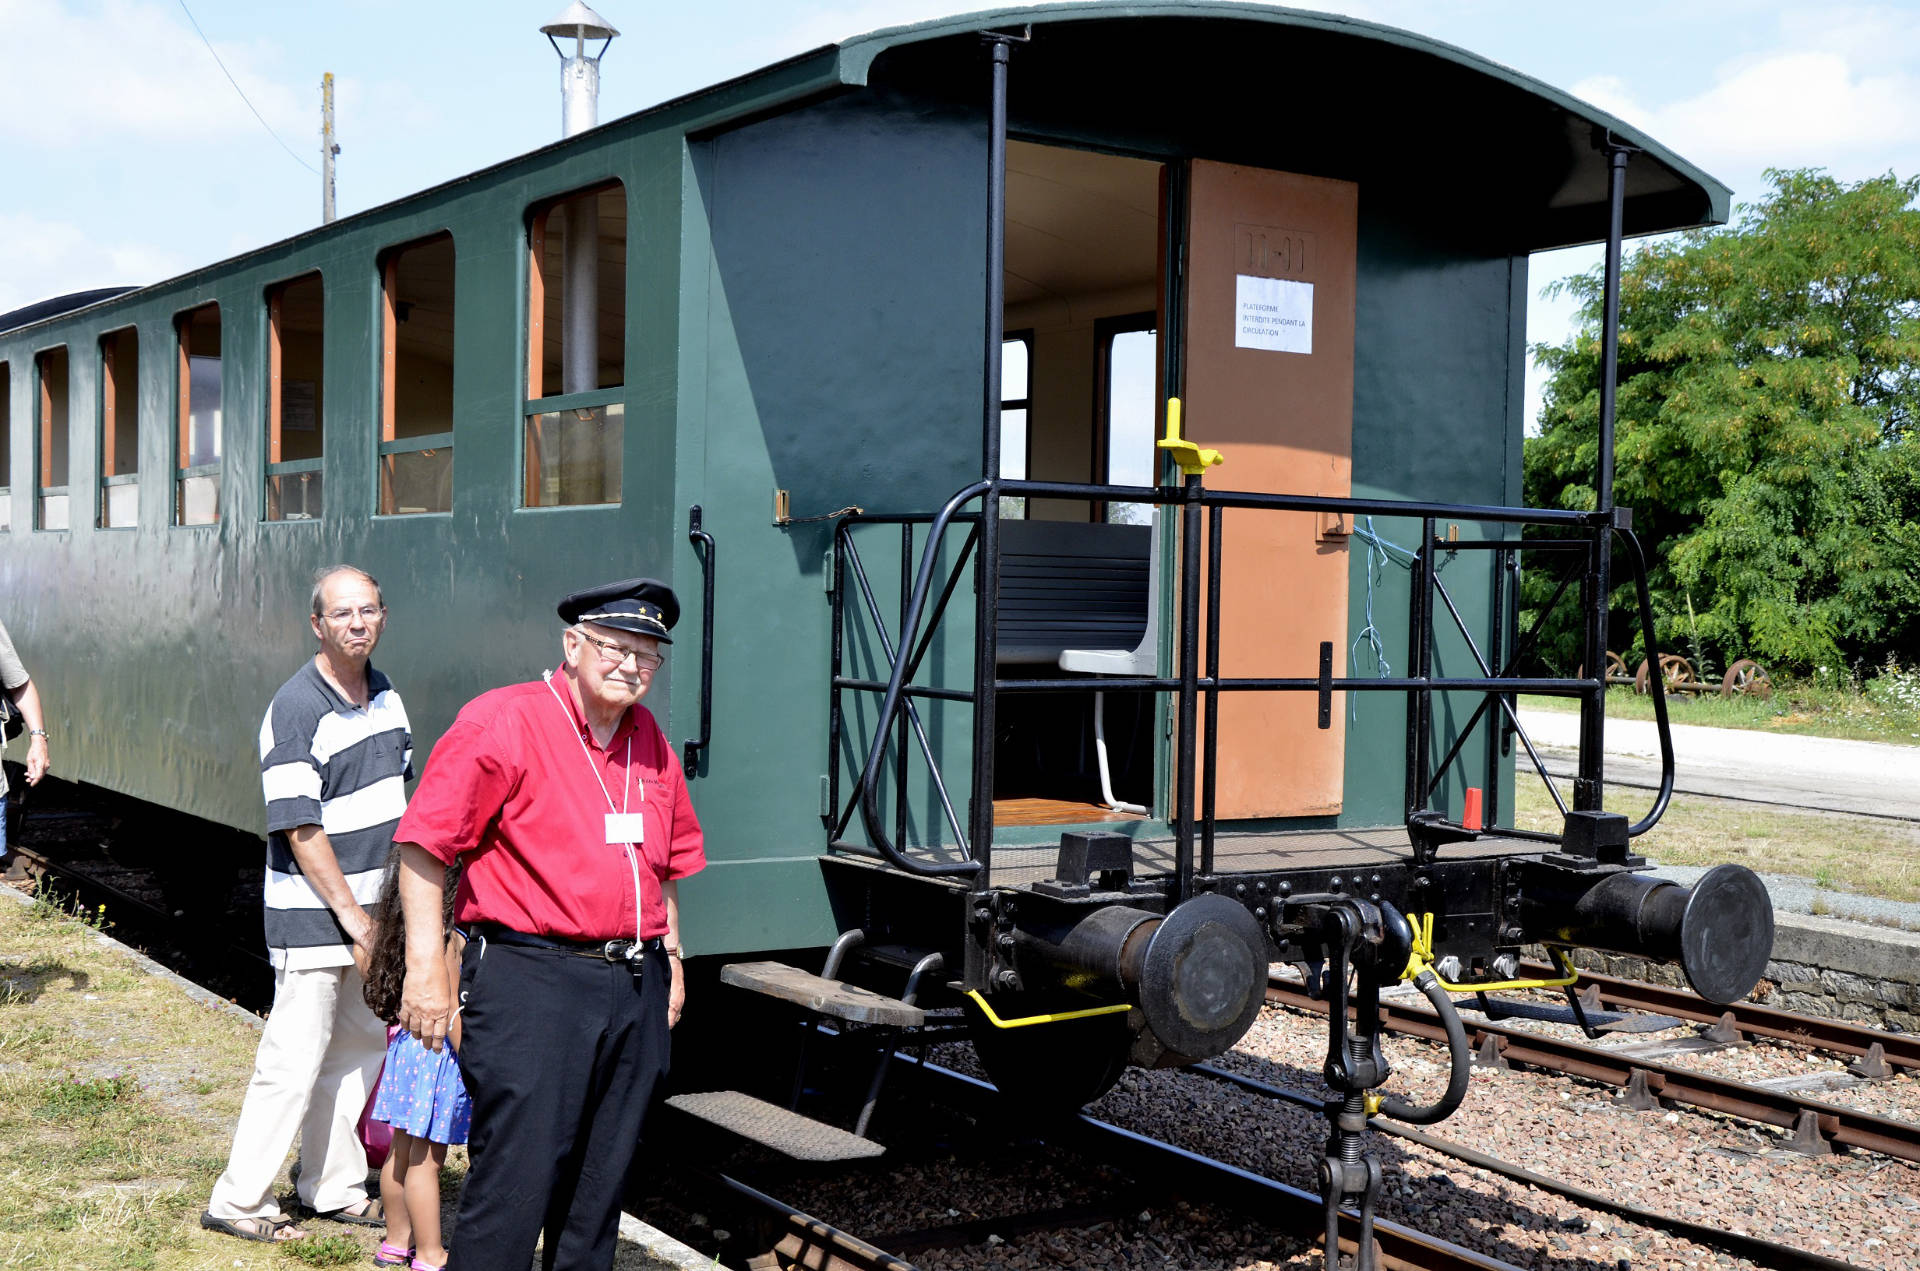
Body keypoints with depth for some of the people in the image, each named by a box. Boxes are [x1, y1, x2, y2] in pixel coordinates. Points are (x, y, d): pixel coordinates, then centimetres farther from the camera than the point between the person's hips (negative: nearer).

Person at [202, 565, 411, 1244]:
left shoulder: (386, 696, 8)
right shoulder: (296, 709, -17)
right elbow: (300, 827, -19)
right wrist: (349, 913, -17)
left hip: (370, 909, 8)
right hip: (313, 915, -8)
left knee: (356, 1051, 15)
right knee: (293, 1060, -4)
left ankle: (333, 1188, 28)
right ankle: (238, 1201, 8)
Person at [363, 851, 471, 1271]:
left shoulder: (397, 930, 5)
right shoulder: (443, 939, -21)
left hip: (407, 1045, 9)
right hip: (437, 1053, -9)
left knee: (401, 1152, 17)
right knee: (426, 1158, -1)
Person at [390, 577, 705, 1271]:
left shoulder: (650, 741, 14)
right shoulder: (501, 722, -8)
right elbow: (422, 845, -10)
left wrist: (670, 956, 24)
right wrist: (425, 969, -13)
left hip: (634, 984, 7)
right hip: (529, 982, -7)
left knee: (600, 1181, 14)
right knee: (516, 1176, -8)